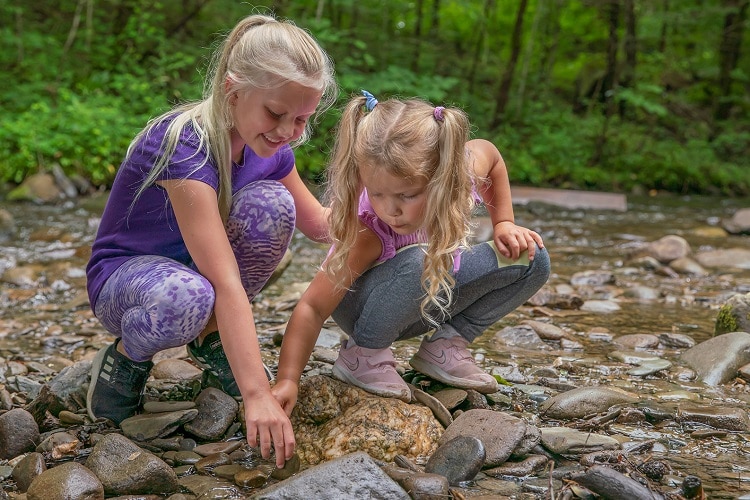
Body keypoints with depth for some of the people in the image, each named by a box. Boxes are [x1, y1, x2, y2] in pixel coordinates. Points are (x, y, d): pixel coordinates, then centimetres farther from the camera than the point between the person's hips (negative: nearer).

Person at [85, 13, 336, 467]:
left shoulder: (270, 147, -10)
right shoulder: (184, 145, -33)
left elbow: (320, 224, 5)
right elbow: (226, 283, -40)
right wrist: (257, 394, -43)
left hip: (197, 262, 6)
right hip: (124, 275, -6)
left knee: (272, 203, -22)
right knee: (186, 297, -42)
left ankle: (212, 339, -2)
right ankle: (126, 357, -5)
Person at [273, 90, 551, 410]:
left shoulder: (465, 169, -27)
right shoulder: (367, 233, -37)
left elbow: (492, 155, -1)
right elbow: (312, 308, -34)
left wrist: (504, 224, -3)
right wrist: (287, 380, -44)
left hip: (431, 302, 5)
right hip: (362, 306, -5)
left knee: (532, 261, -10)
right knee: (416, 263, -39)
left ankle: (445, 345, -2)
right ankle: (363, 354, -14)